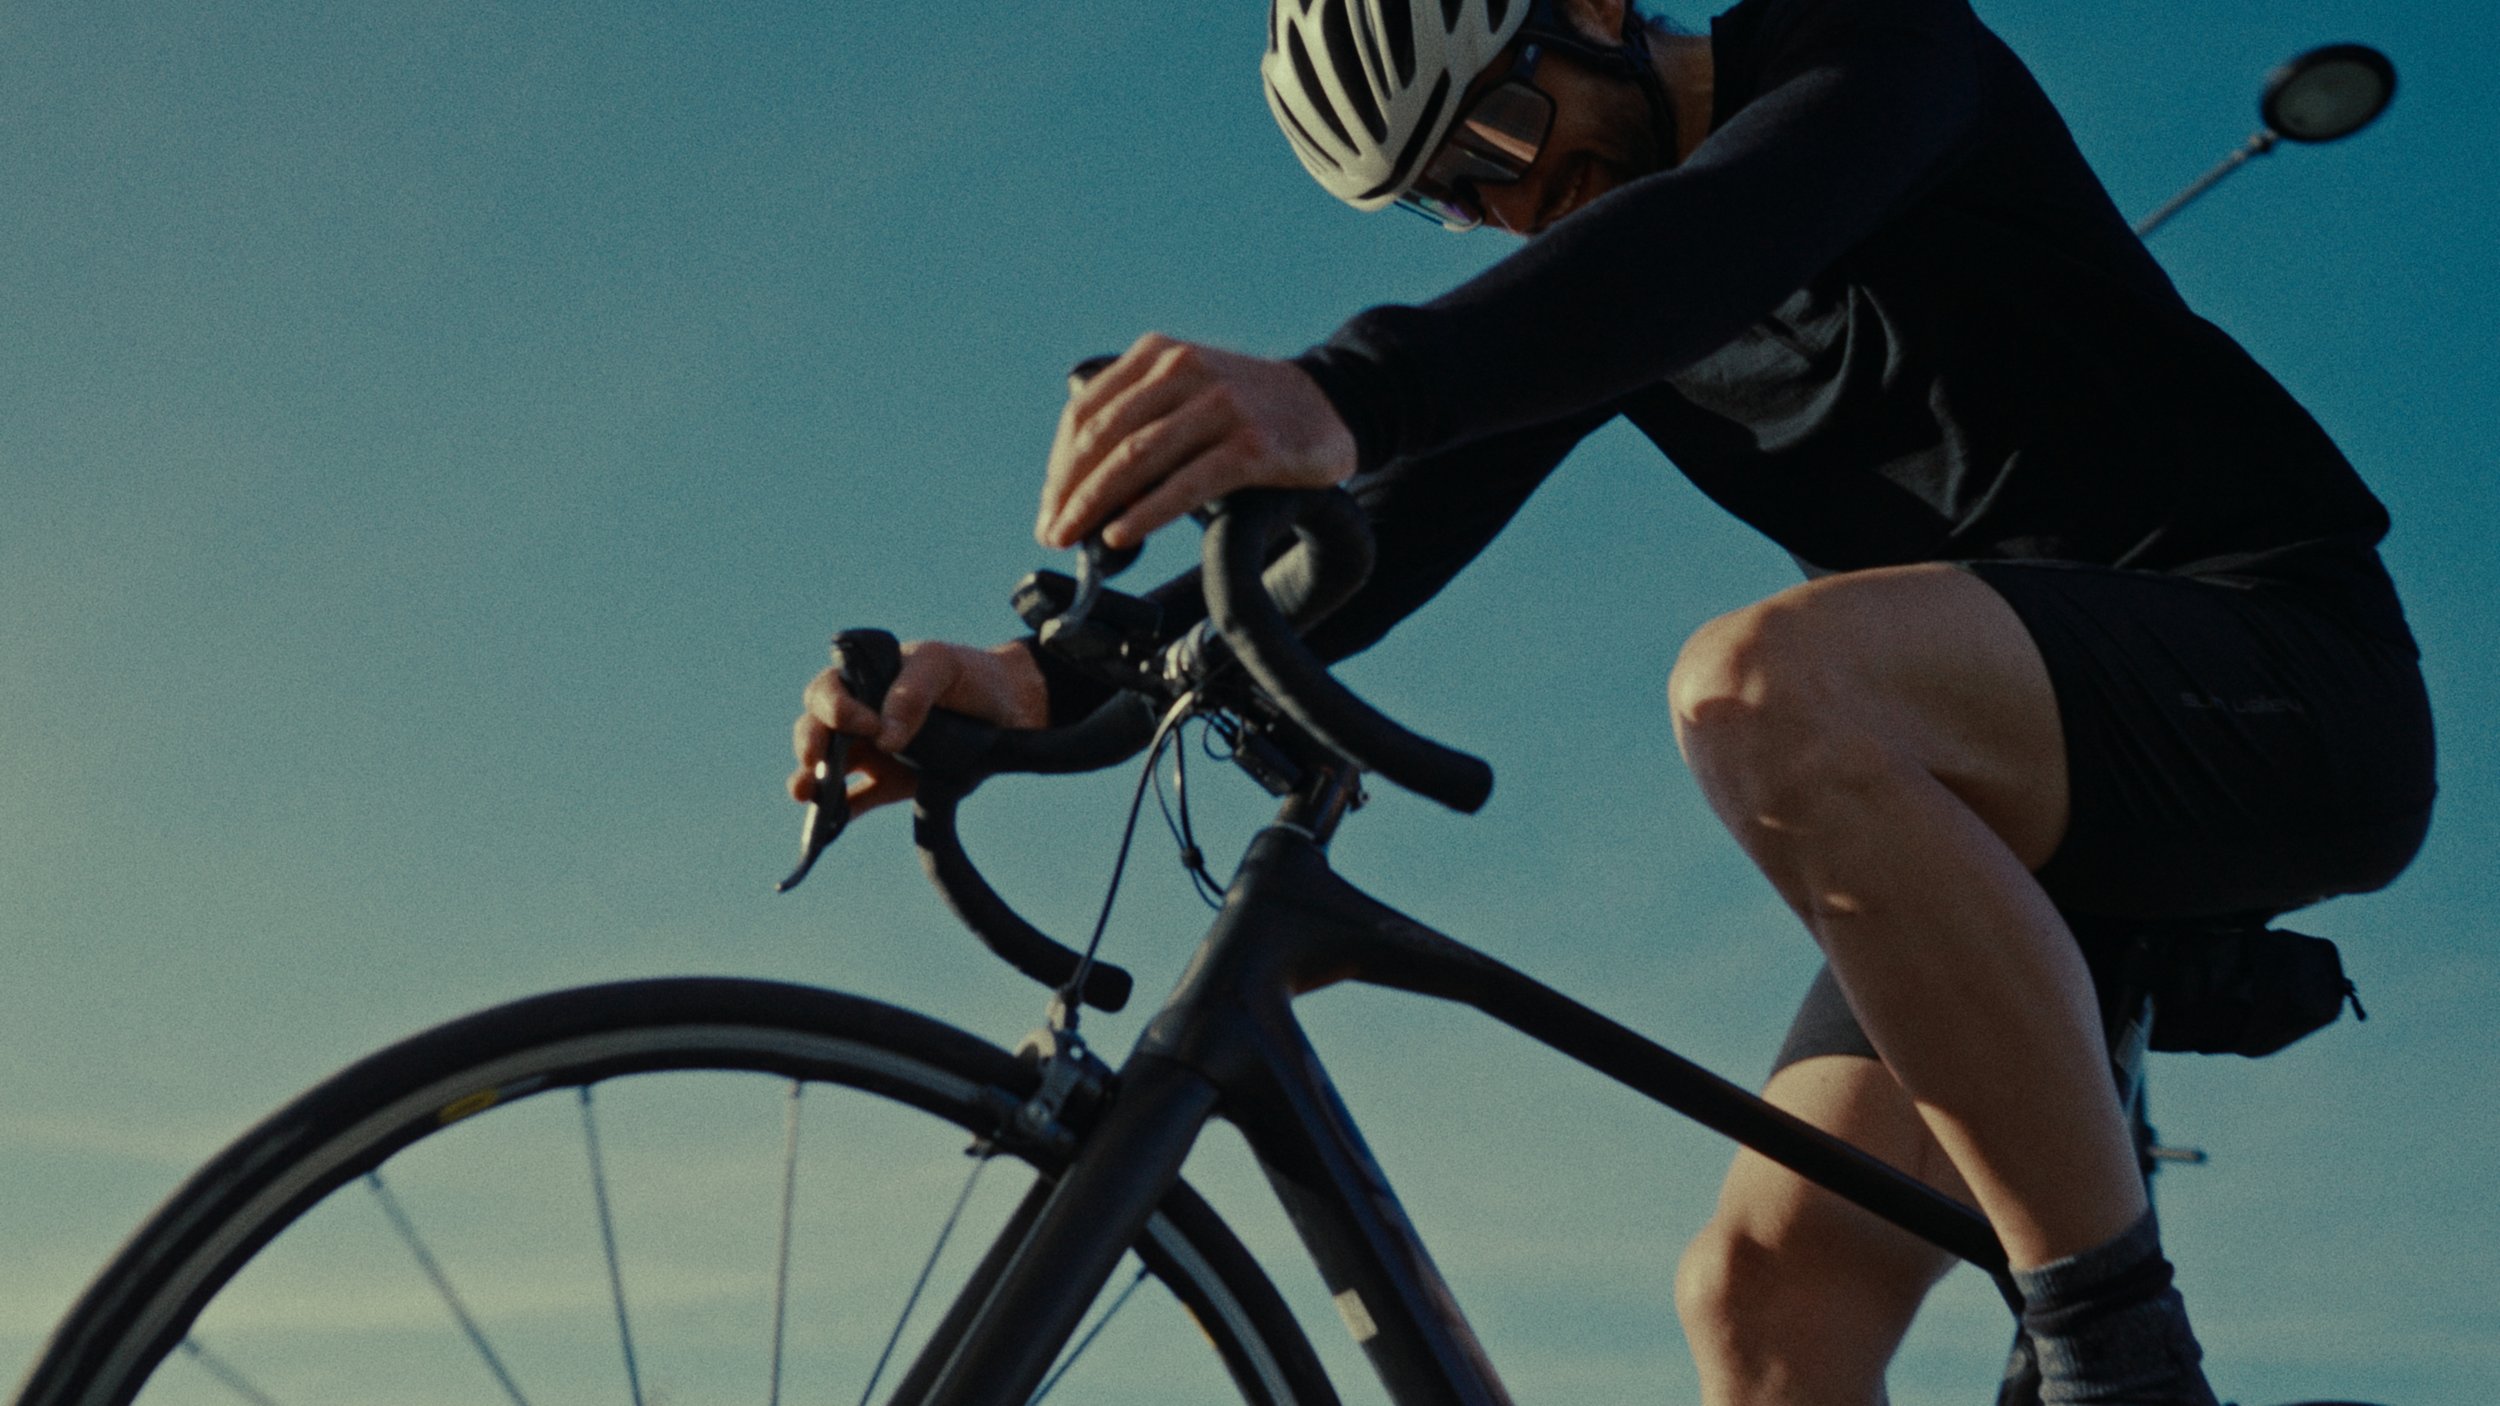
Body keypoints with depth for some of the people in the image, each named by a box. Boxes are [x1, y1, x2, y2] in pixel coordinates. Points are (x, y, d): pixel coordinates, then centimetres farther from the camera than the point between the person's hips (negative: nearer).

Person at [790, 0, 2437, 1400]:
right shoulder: (1585, 291, 10)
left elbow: (1712, 239, -32)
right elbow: (1390, 530, -4)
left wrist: (1345, 389, -50)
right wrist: (1048, 680, -21)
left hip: (2287, 673, -7)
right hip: (2036, 796, 7)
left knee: (1767, 686, -34)